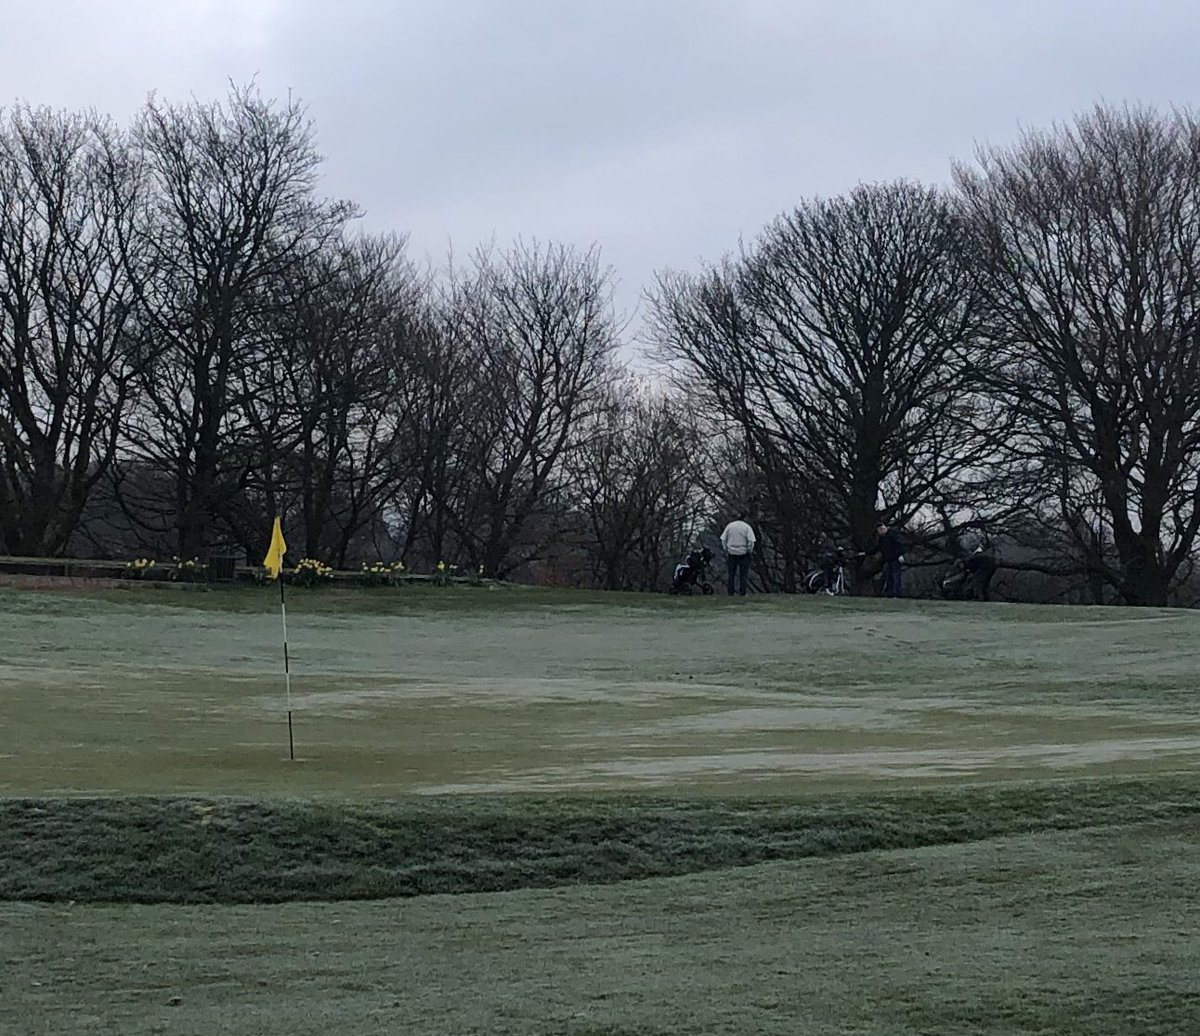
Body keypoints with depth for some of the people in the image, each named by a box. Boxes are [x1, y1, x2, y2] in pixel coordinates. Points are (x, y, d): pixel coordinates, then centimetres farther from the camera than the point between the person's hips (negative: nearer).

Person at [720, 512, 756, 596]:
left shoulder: (729, 526, 2)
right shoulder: (747, 527, -7)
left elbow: (723, 540, 3)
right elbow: (751, 541, -13)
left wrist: (725, 550, 9)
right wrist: (750, 552, -2)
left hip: (731, 553, 2)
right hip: (743, 553, -2)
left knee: (731, 573, 10)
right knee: (743, 573, 6)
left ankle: (730, 593, 10)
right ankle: (742, 592, 4)